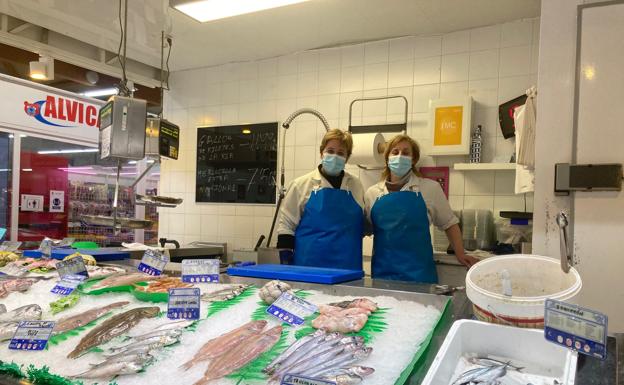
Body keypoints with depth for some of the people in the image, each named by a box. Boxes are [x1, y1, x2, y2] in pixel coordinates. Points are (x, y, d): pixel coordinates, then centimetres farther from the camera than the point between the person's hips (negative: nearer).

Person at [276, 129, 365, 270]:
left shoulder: (355, 185, 8)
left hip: (347, 267, 2)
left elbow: (362, 225, 19)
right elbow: (286, 224, 1)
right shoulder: (302, 184, 1)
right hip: (309, 264, -2)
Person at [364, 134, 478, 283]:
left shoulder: (430, 188, -1)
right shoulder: (372, 193, 4)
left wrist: (460, 254, 1)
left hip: (418, 271, -1)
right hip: (382, 271, 2)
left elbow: (449, 223, 8)